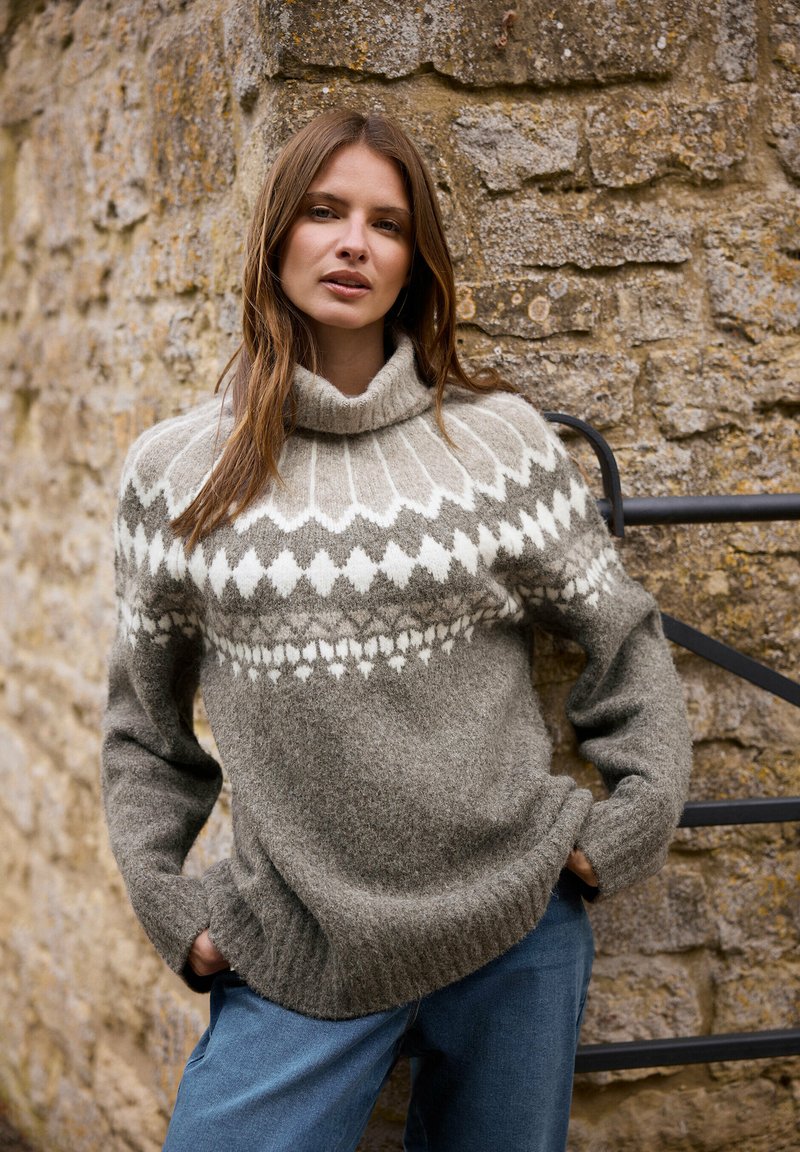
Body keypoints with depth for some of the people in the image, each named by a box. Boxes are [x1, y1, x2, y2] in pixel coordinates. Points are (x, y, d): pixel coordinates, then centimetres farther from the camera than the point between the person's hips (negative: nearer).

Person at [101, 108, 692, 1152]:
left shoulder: (502, 439, -1)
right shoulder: (174, 472, 2)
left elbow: (627, 642, 7)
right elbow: (144, 723, 10)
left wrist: (625, 830, 1)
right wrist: (168, 903, 2)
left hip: (517, 939, 0)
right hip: (298, 960, 0)